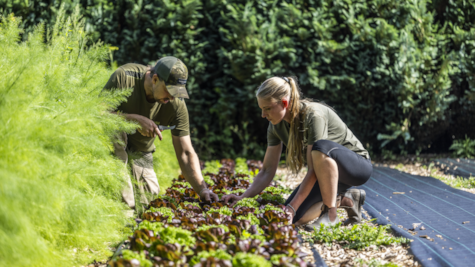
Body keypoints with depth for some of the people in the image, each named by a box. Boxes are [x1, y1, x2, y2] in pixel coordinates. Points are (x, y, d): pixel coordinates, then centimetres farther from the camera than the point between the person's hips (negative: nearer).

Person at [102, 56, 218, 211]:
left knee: (146, 202, -9)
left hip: (140, 151, 3)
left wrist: (202, 190, -30)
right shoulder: (124, 77, -27)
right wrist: (136, 120, -37)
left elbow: (186, 153, -17)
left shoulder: (176, 104, -19)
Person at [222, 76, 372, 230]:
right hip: (327, 173, 7)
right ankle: (345, 199, 6)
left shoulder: (313, 116, -29)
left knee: (321, 147, -40)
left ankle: (331, 214, -23)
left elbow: (314, 170, -32)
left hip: (358, 165, -7)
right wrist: (243, 198, -19)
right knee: (295, 219, -14)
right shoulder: (276, 126, -7)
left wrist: (292, 207, -35)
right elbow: (267, 171, -5)